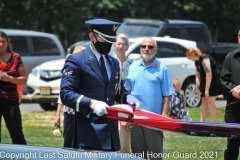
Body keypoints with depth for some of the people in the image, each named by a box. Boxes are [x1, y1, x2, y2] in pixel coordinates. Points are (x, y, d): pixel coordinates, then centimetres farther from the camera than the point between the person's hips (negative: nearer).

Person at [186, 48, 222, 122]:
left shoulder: (205, 59, -20)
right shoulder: (197, 62, 10)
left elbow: (209, 74, -24)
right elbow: (198, 75, 15)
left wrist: (207, 89, -23)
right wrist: (197, 87, 4)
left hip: (214, 81, -10)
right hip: (205, 82, 10)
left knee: (210, 101, -14)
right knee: (204, 101, 11)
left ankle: (213, 121, -11)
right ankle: (202, 121, 17)